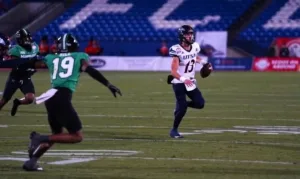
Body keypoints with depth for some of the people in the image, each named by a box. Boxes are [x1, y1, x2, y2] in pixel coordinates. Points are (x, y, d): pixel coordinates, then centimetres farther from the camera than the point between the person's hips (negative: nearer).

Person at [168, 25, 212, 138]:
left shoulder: (194, 47, -1)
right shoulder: (177, 51, -21)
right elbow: (173, 71, -26)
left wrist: (203, 62, 6)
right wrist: (183, 79, -42)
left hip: (190, 82, 6)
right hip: (179, 83, -6)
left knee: (200, 103, -3)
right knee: (182, 108, -11)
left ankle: (181, 105, 22)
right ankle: (174, 130, 8)